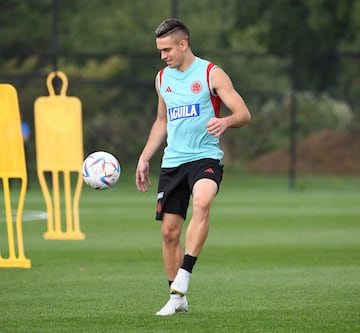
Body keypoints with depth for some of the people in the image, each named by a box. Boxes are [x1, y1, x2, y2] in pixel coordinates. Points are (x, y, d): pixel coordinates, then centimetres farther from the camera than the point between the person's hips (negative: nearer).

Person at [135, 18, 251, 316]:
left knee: (202, 203, -34)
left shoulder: (211, 74, -4)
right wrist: (144, 159, 20)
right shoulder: (162, 78, 14)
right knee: (169, 231, 2)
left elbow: (244, 113, -7)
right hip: (172, 161, 6)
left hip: (205, 157, -6)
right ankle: (178, 299, 14)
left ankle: (182, 279, -36)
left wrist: (226, 122, -29)